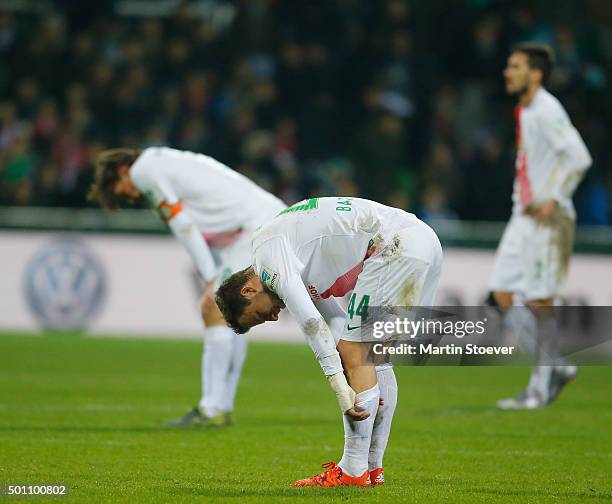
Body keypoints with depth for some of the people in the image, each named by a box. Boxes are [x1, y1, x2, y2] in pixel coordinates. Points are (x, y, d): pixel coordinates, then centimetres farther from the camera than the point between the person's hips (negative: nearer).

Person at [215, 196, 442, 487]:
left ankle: (353, 471, -7)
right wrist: (363, 384, 12)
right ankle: (373, 467, 19)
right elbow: (336, 321, 22)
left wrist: (340, 385, -15)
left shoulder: (267, 246, -5)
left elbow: (309, 319, -14)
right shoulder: (295, 266, 24)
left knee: (354, 352, -7)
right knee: (373, 355, 16)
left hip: (395, 242, -10)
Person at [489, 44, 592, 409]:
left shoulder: (547, 111, -14)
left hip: (547, 220, -9)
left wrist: (553, 200, -21)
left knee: (539, 301, -5)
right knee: (503, 296, 4)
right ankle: (556, 366, 12)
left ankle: (541, 386, 3)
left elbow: (579, 157, -23)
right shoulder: (525, 112, 14)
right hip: (524, 215, 9)